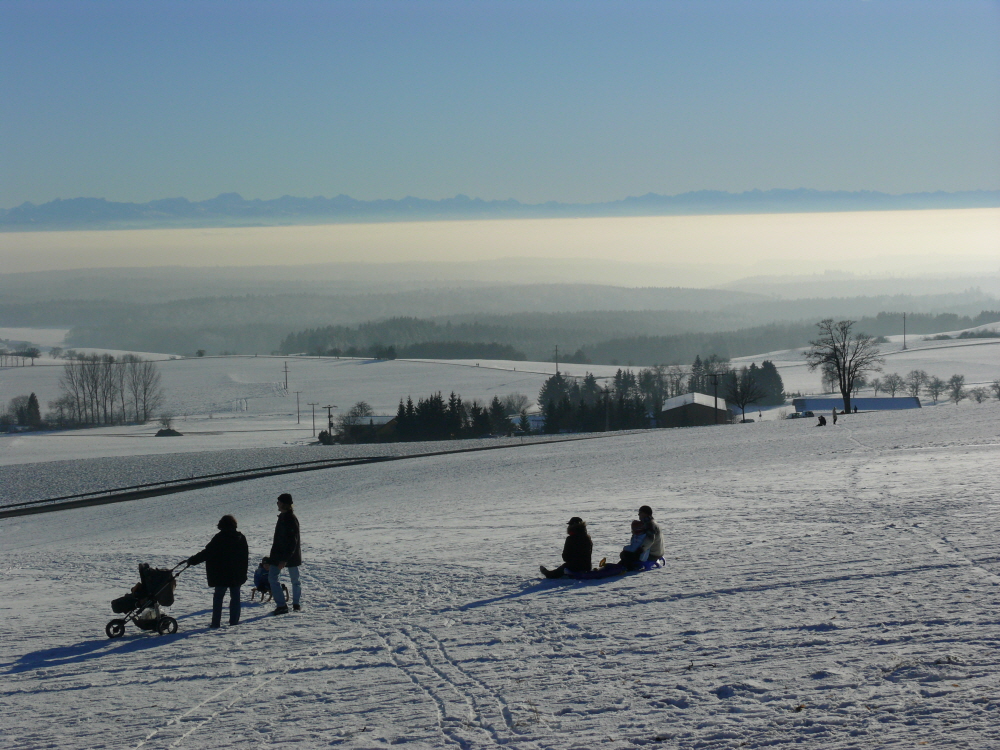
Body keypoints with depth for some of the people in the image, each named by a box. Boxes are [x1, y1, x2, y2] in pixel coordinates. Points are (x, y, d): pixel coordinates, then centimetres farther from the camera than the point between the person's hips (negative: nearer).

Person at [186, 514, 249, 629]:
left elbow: (207, 553, -12)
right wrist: (243, 573, 19)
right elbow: (246, 557, 12)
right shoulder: (241, 538, 5)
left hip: (221, 575, -4)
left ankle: (216, 622, 0)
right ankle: (234, 620, 6)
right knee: (235, 597, 10)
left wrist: (192, 560, -4)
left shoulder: (219, 538, -11)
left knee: (218, 598, 3)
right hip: (237, 575, 4)